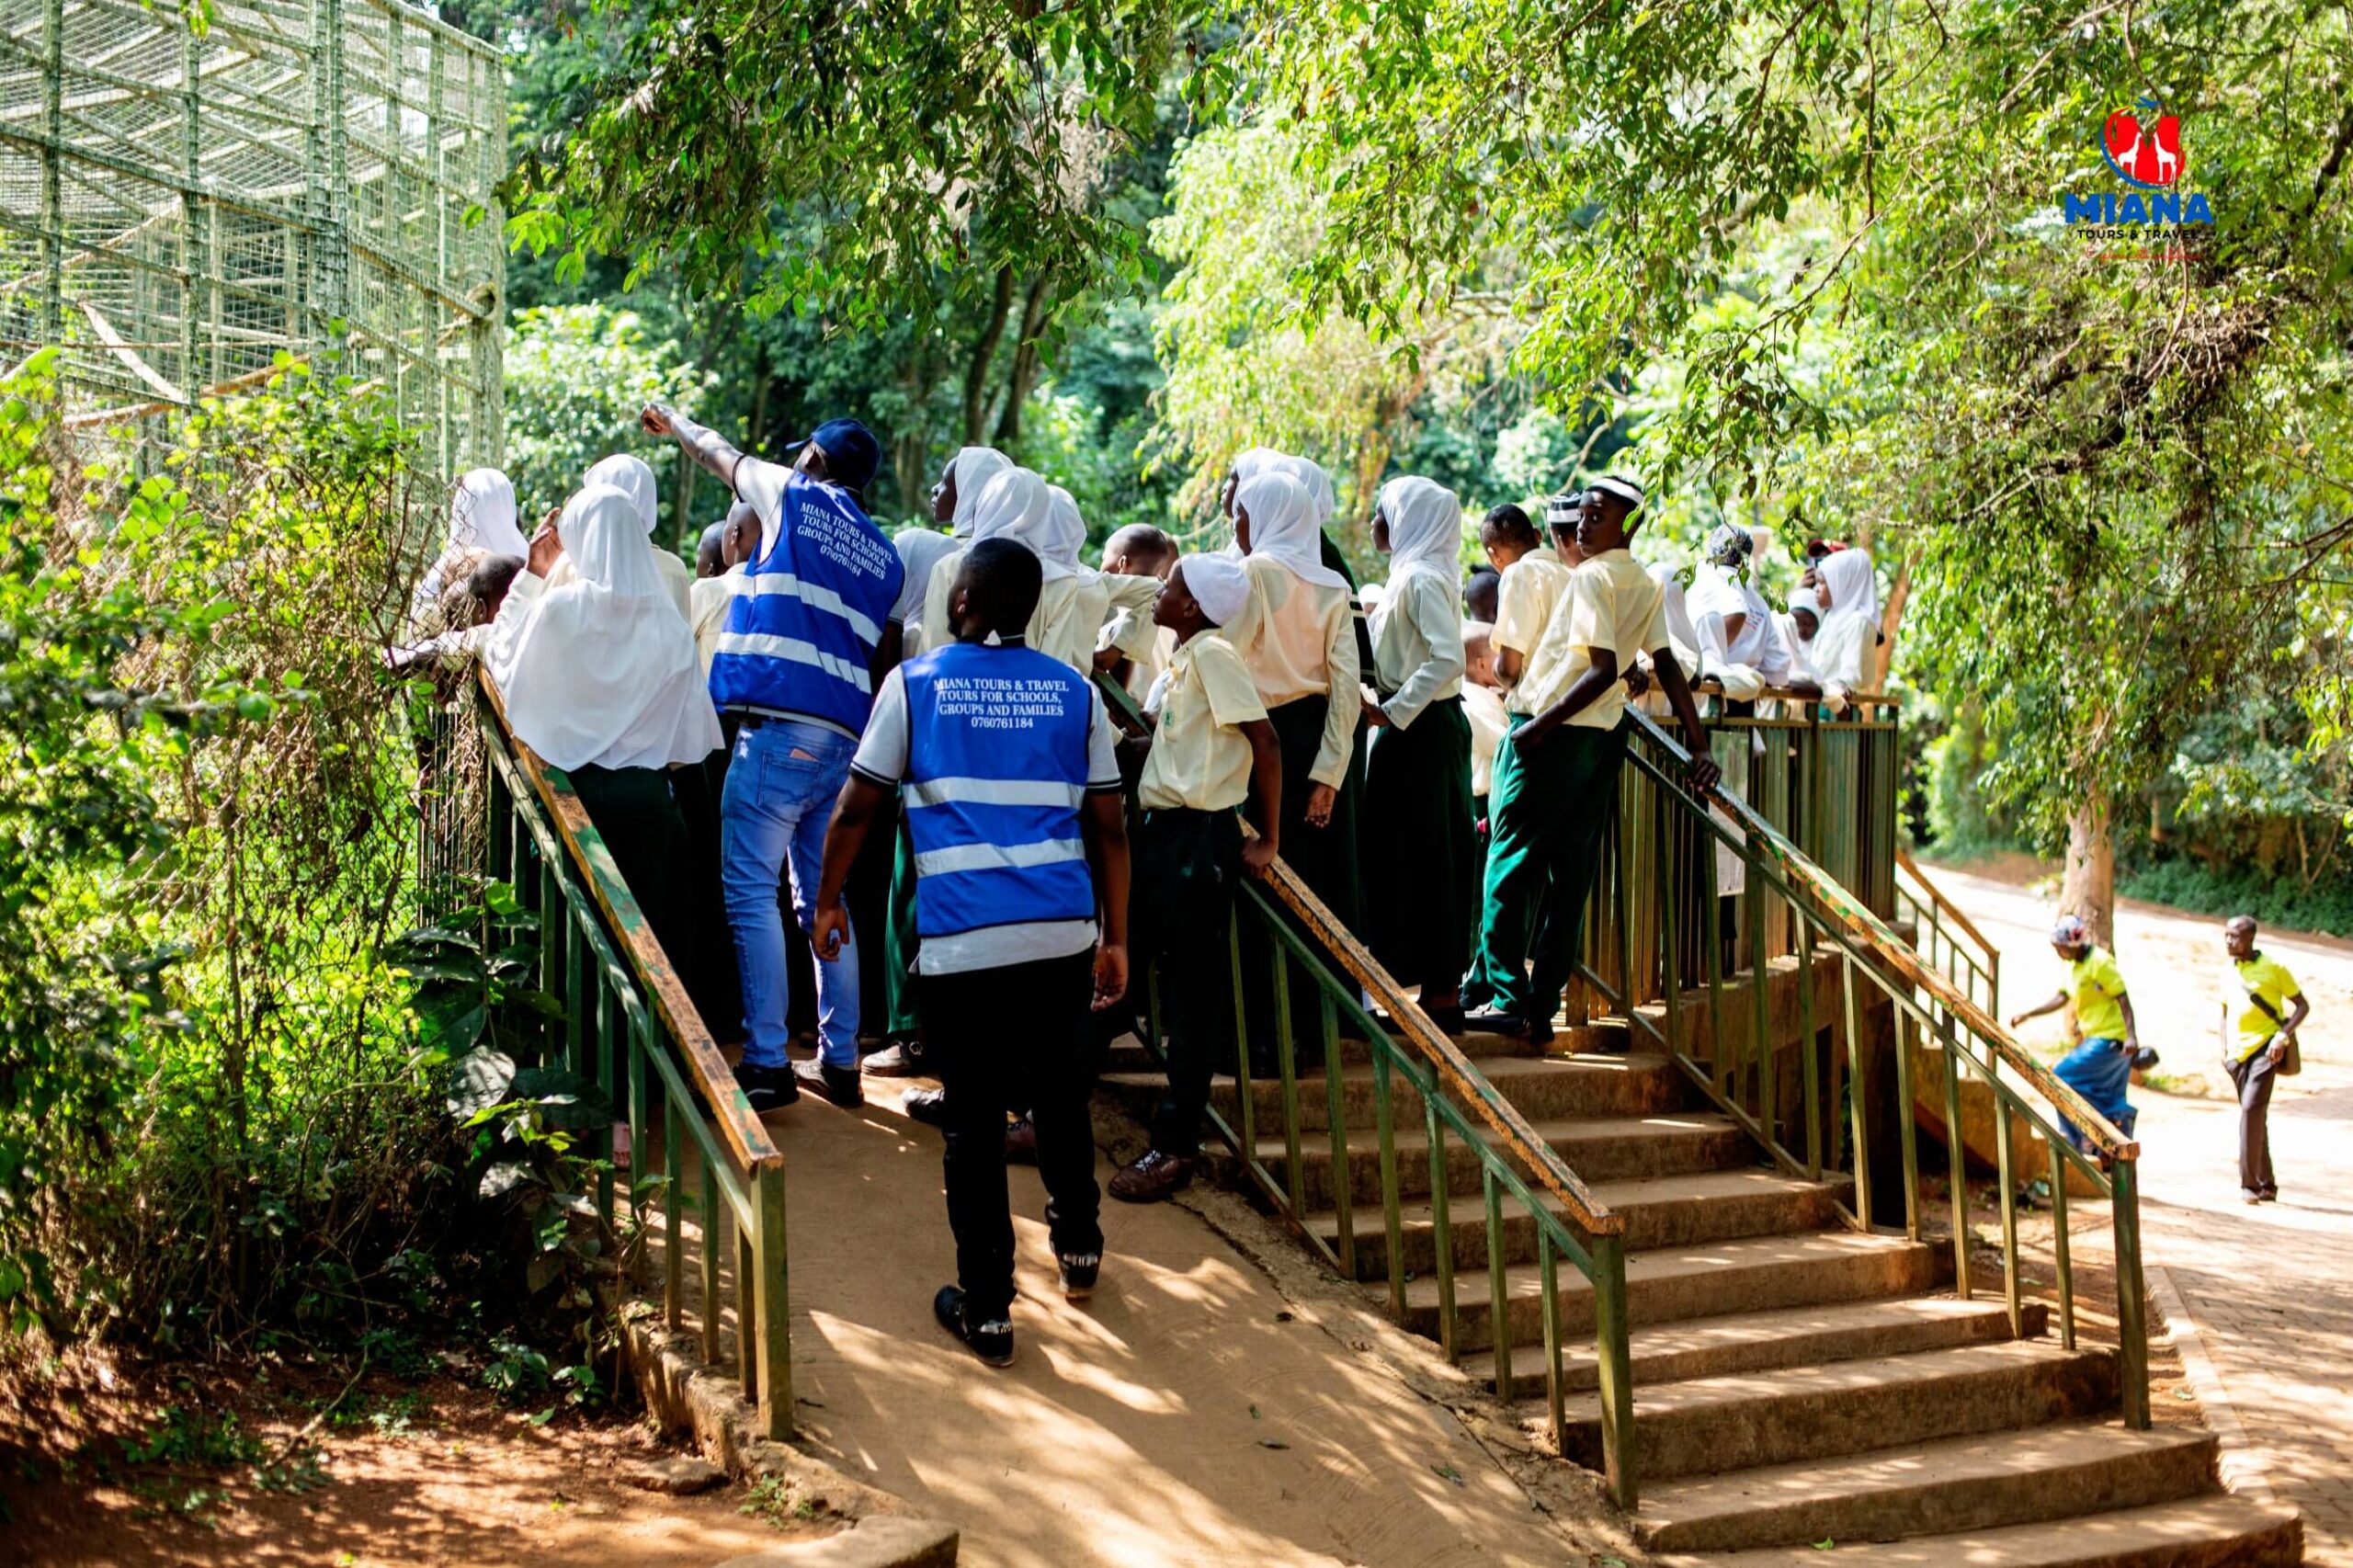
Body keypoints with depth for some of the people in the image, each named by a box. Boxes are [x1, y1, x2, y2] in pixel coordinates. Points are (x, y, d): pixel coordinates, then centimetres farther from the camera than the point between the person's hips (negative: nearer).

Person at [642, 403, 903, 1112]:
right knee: (825, 899, 12)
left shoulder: (794, 496, 6)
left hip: (778, 729, -6)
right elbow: (883, 661, 17)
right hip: (844, 740, 6)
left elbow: (722, 455, 25)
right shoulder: (884, 557, 19)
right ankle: (839, 1060, 13)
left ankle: (767, 1062, -10)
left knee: (751, 892, -6)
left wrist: (673, 420, 42)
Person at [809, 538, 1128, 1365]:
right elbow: (1110, 827, 9)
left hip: (963, 941, -3)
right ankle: (1078, 1245, 39)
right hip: (1064, 932, 3)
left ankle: (986, 1309, 10)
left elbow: (855, 807, 4)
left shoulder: (916, 683, 2)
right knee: (1060, 1094, 22)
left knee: (974, 1121, 4)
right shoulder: (1075, 692, 8)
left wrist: (828, 902, 18)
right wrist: (1116, 938, 16)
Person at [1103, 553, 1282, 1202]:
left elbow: (1265, 743, -17)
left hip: (1199, 838, -9)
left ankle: (1176, 1146, 8)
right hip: (1162, 830, 9)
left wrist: (1268, 839, -13)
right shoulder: (1180, 661, 14)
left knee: (1193, 991, 0)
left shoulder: (1212, 652, -13)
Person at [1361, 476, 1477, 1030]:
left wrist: (1392, 711, -23)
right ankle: (1443, 987, 18)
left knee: (1422, 853, -4)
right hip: (1425, 724, 10)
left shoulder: (1420, 578, -16)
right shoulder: (1416, 573, 15)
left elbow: (1448, 656, -27)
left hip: (1421, 729, -10)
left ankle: (1441, 992, 1)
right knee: (1432, 855, 12)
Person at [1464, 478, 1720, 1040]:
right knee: (1571, 875, 8)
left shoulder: (1592, 576, -12)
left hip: (1551, 735, -8)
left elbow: (1603, 670, -21)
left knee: (1511, 863, -3)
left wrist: (1539, 725, -19)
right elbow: (1670, 669, 6)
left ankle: (1508, 999, -7)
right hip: (1603, 740, 8)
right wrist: (1699, 746, 6)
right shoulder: (1648, 586, 10)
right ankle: (1544, 1006, 11)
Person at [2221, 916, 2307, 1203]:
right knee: (2254, 1115, 10)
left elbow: (2302, 1006, -3)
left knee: (2252, 1108, -20)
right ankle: (2266, 1184, 19)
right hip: (2237, 1052, 6)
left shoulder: (2273, 968, -6)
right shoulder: (2229, 972, 10)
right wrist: (2224, 1048, 10)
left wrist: (2283, 1036, -16)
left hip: (2265, 1048, -6)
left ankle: (2249, 1183, -17)